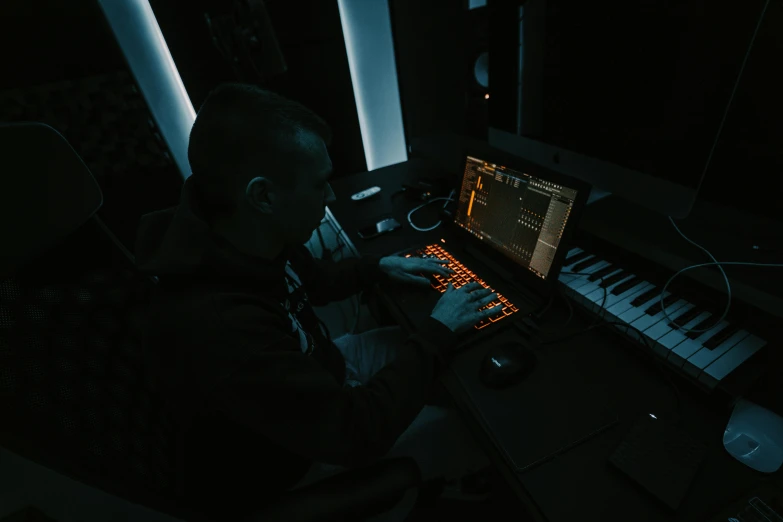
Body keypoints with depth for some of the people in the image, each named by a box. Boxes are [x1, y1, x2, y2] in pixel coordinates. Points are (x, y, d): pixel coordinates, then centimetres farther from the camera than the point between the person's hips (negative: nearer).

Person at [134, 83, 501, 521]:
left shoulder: (242, 240, -16)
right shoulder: (217, 327, -43)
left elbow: (309, 280, 8)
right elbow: (360, 430, -33)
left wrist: (380, 267, -2)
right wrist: (439, 331, -24)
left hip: (314, 371, 7)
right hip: (299, 454, -6)